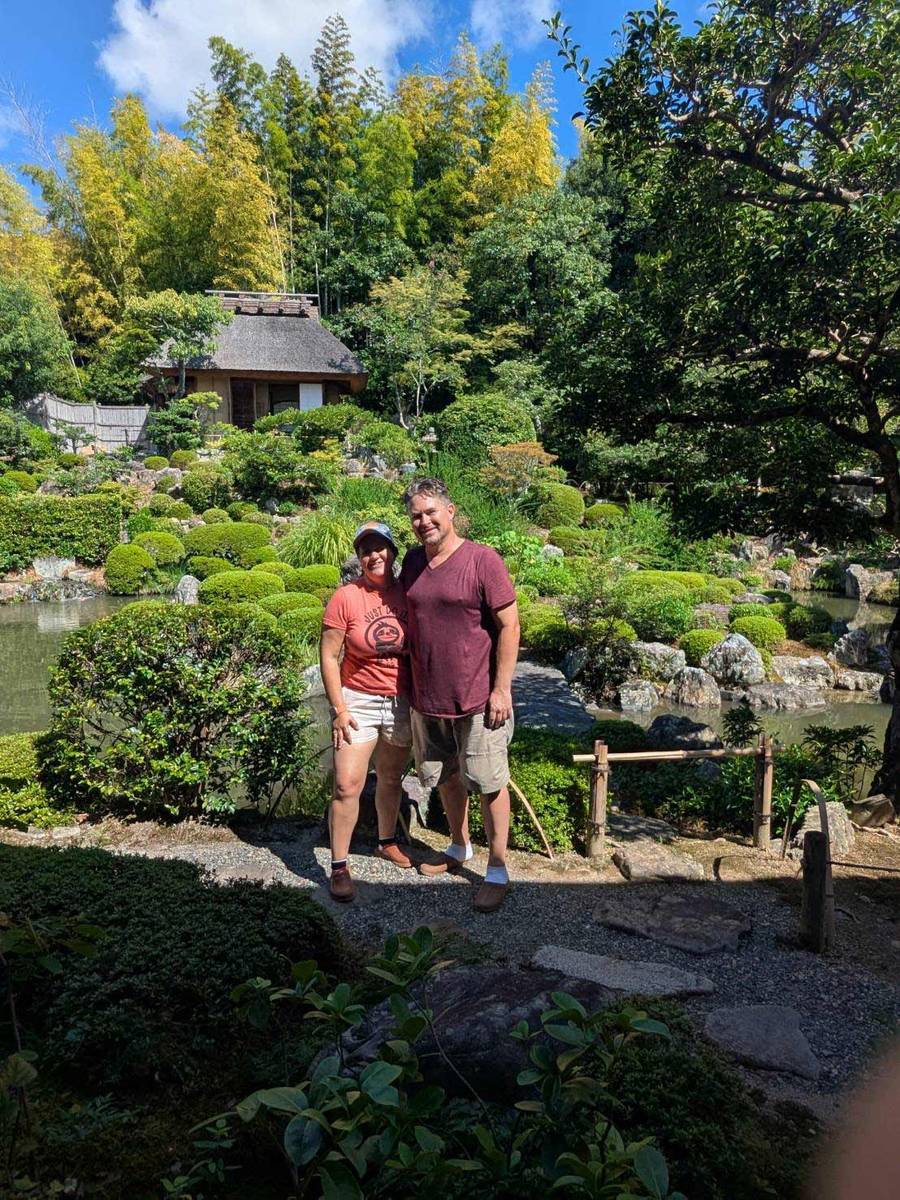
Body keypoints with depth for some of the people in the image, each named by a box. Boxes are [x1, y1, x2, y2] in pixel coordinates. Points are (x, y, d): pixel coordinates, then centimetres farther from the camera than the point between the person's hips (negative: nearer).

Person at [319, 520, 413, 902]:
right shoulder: (345, 598, -12)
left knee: (391, 778, 18)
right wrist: (339, 709, -12)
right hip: (358, 700, -3)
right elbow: (328, 656, -9)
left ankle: (387, 842, 39)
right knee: (347, 786, -6)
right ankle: (339, 866, 8)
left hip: (402, 702, 3)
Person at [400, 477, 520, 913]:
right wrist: (409, 684, 14)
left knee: (488, 783, 4)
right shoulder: (413, 561, 6)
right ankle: (459, 848, 41)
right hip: (426, 697, 6)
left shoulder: (482, 560, -13)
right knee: (445, 776, 20)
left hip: (478, 698, -6)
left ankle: (498, 870, 19)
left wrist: (502, 688, -15)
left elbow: (509, 625, -12)